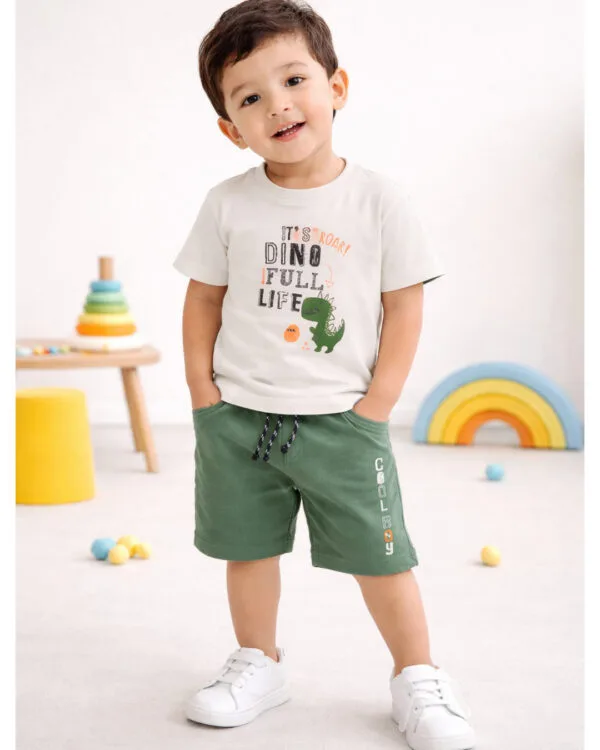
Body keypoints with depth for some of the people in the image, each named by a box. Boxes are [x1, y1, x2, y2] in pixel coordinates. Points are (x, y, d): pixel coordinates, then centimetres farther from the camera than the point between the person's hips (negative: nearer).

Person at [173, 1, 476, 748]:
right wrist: (204, 392, -1)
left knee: (380, 554, 4)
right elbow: (203, 300, 5)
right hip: (239, 417, 2)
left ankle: (417, 676, 21)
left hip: (343, 419, -2)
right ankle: (258, 663, 33)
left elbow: (405, 305, -4)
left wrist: (375, 407, -8)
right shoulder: (227, 204, -3)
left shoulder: (379, 198, -7)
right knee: (247, 547, 14)